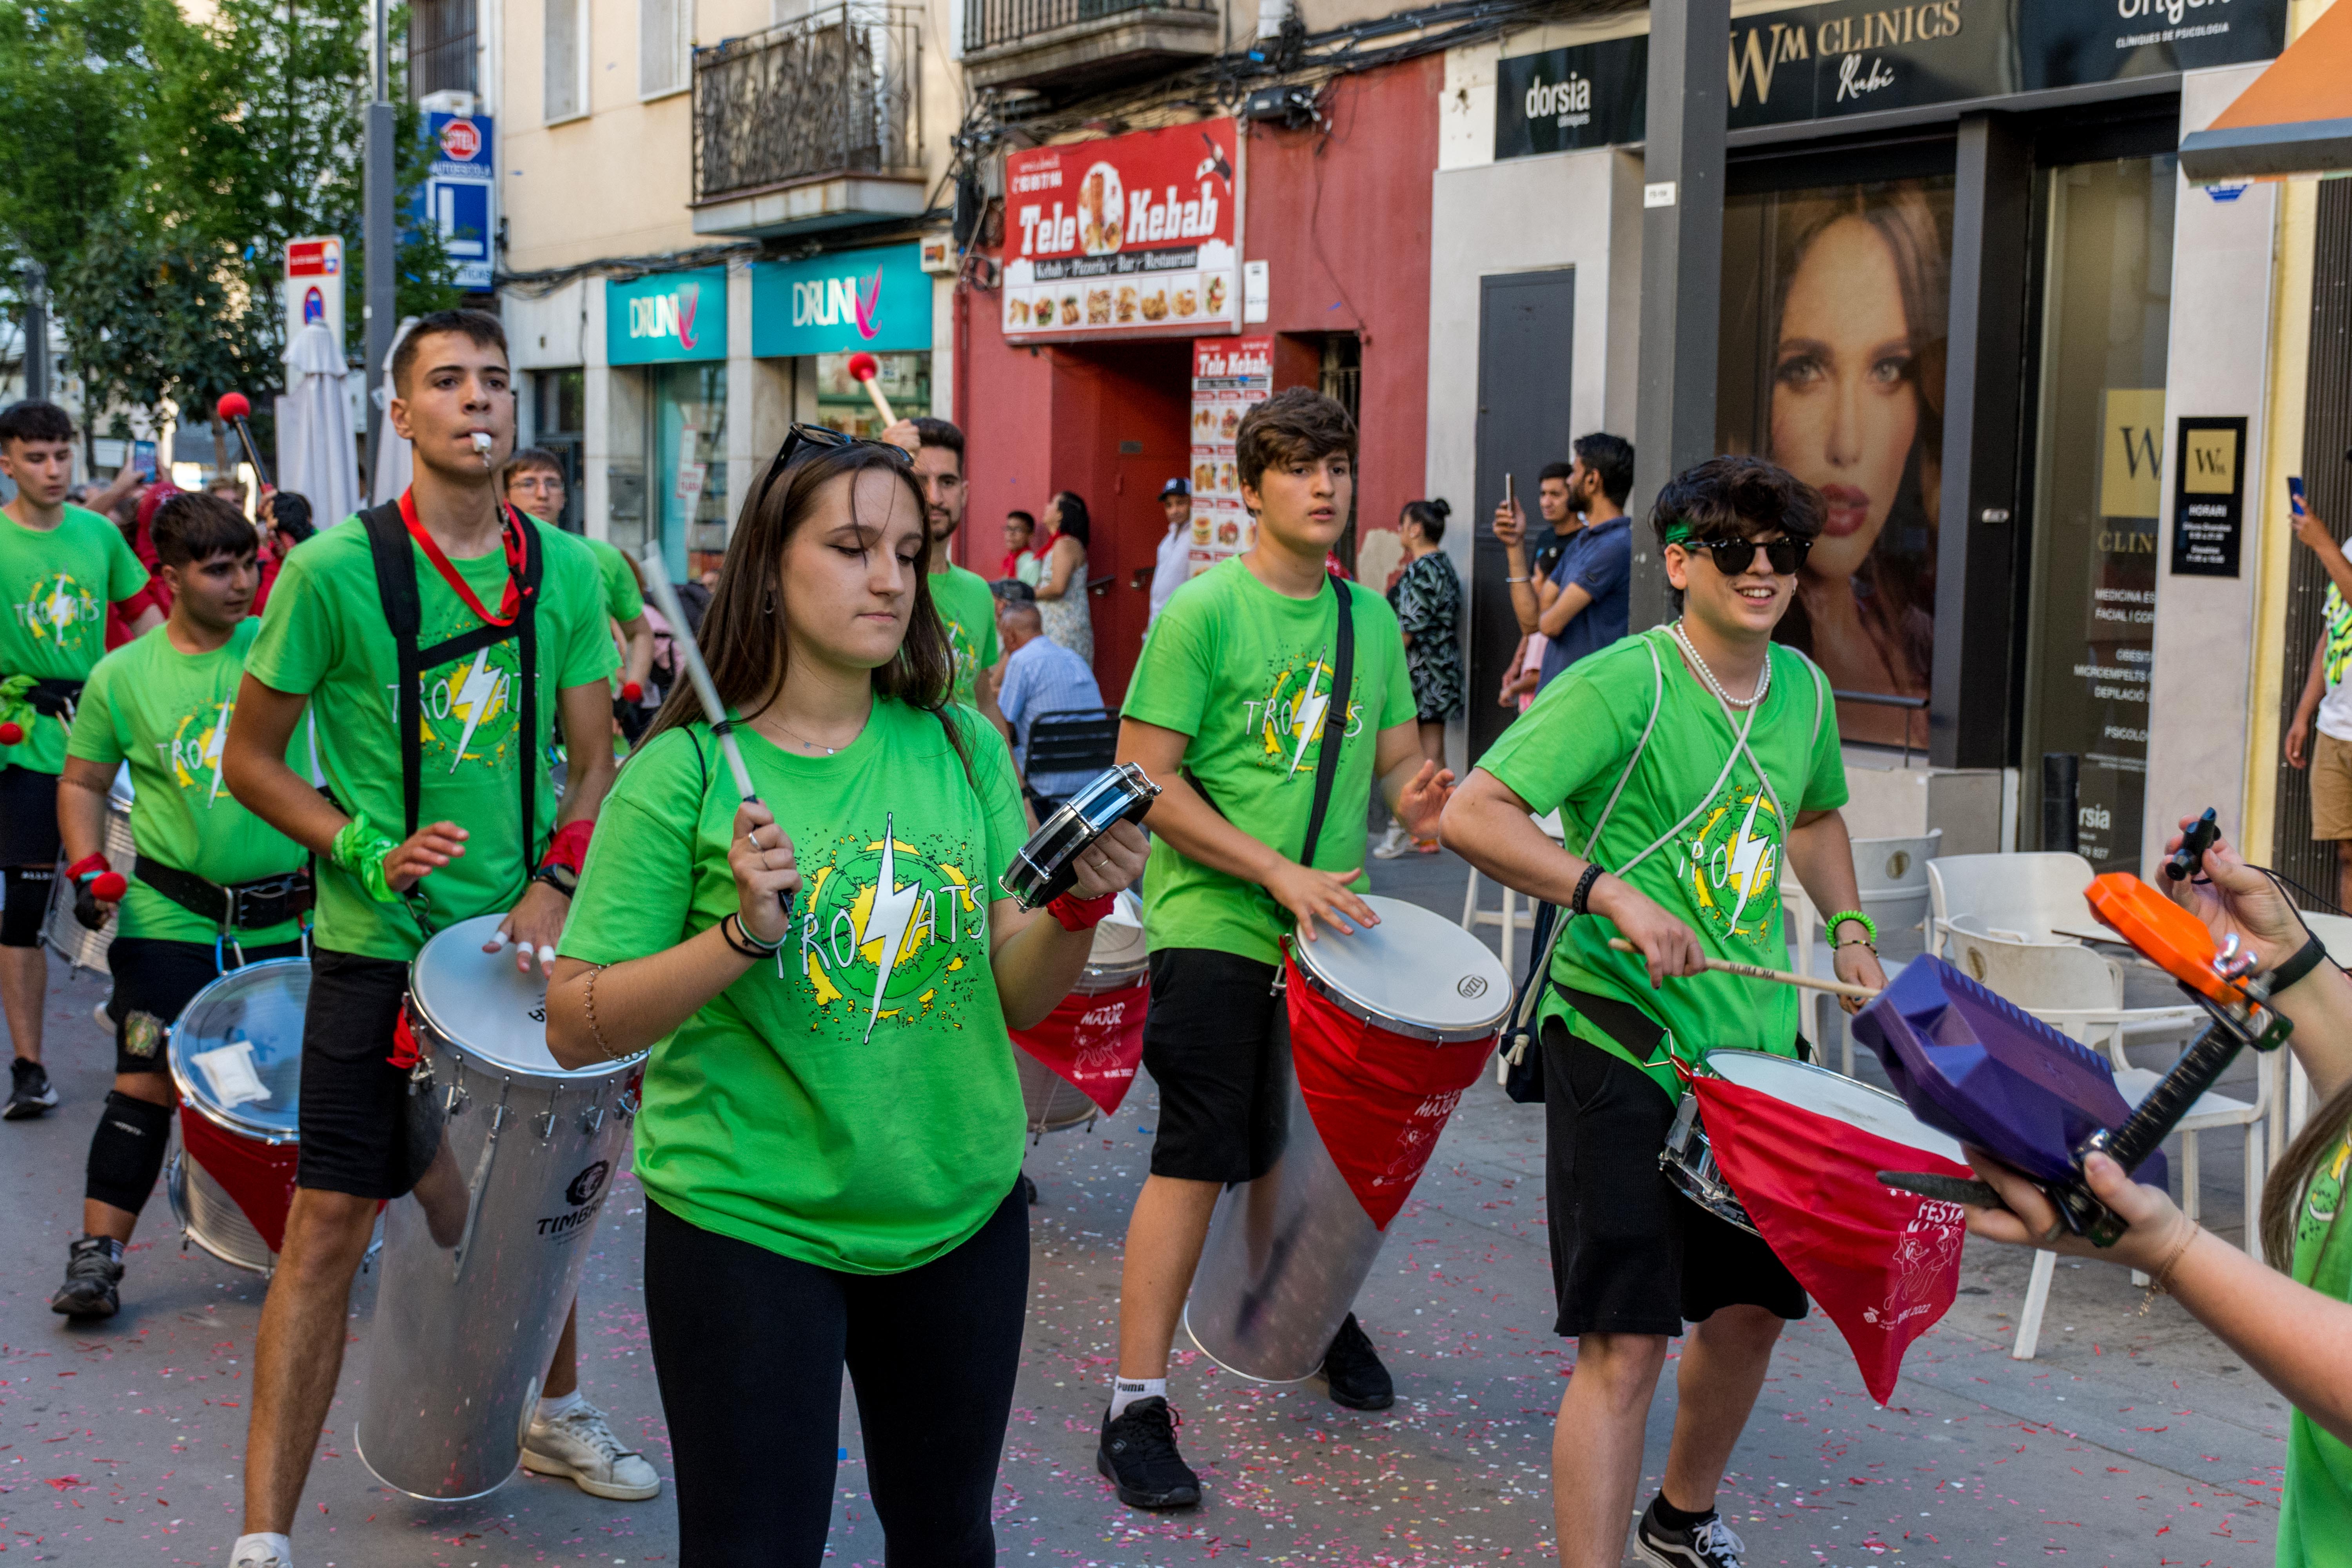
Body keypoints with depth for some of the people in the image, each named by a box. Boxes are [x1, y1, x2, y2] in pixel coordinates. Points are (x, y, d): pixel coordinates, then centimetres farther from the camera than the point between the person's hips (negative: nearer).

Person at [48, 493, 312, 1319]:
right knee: (146, 1082, -5)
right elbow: (83, 782, 11)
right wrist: (89, 867, -4)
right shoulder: (122, 676, 1)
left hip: (282, 918, 1)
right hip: (169, 918, -1)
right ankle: (97, 1255, 4)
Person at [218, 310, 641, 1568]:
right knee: (330, 1224, -4)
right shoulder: (335, 569, -10)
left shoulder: (566, 571, 2)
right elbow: (249, 759, -4)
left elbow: (594, 762, 7)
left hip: (523, 935, 4)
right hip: (377, 946, -4)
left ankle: (555, 1415, 43)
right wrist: (366, 849, -17)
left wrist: (555, 882, -8)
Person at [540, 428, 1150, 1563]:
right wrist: (743, 932, -24)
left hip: (961, 1212, 4)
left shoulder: (963, 748, 1)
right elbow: (576, 1028, -11)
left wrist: (1080, 905, -15)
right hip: (749, 1225, -4)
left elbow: (1018, 998, 4)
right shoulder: (687, 771, -10)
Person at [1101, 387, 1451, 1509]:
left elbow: (1398, 761, 15)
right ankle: (1136, 1405, 2)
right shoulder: (1205, 612, -9)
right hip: (1217, 929, -5)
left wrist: (1417, 797, -10)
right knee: (1196, 1159, -6)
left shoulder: (1372, 619, 9)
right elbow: (1146, 782, -13)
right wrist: (1278, 871, -19)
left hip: (1333, 932, 6)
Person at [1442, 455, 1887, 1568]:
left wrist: (1850, 932, 12)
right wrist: (1615, 893, -32)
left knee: (1753, 1303, 20)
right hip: (1624, 1046, -7)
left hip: (1756, 1041, 8)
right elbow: (1472, 815, -24)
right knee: (1626, 1342, -9)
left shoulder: (1805, 690, 7)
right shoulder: (1620, 686, -16)